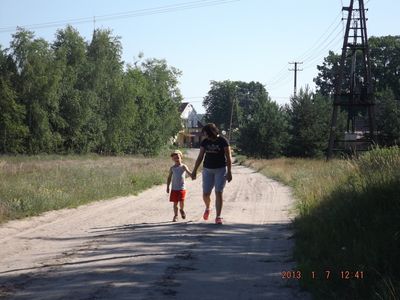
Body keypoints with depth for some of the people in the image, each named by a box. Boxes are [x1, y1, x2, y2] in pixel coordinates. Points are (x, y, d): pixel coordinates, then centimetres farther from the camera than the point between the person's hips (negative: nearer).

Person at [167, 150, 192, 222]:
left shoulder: (183, 166, -1)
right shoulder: (172, 168, 6)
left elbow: (188, 172, -15)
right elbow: (169, 178, 12)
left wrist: (192, 175, -37)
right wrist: (168, 187, 9)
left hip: (182, 188, -2)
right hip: (174, 189, 2)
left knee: (181, 202, -9)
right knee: (175, 203, 2)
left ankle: (181, 210, 22)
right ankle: (175, 215, 13)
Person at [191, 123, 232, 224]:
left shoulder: (223, 141, -8)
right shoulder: (205, 142, 3)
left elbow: (228, 157, -9)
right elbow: (200, 157, 8)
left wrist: (229, 172, -14)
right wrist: (194, 171, 5)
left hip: (221, 169, -4)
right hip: (208, 170, 4)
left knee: (218, 193, -10)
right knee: (205, 194, 1)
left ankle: (218, 217, -5)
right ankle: (207, 208, 33)